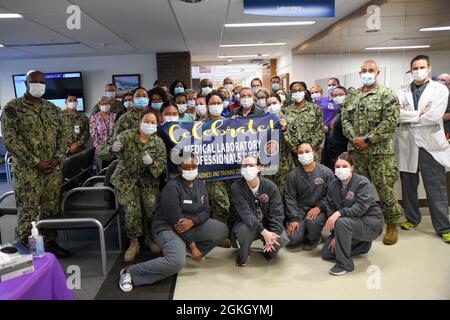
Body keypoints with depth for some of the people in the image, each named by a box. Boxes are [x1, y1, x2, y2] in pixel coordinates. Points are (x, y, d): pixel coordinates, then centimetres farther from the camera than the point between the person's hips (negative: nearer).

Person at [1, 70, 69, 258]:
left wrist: (58, 158, -4)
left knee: (51, 209, 11)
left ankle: (50, 243, 25)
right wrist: (35, 162, -15)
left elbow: (61, 135, 12)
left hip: (53, 169, 5)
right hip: (27, 170, -4)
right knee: (28, 212, -1)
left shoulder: (53, 108, 12)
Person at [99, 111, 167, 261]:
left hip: (148, 178, 2)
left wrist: (152, 163, -30)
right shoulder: (127, 135, -11)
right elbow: (103, 151, -13)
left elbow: (163, 164, -8)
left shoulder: (158, 142, -4)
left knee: (152, 207, -15)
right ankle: (134, 243, 6)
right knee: (132, 210, -15)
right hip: (126, 177, -2)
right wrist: (113, 149, -37)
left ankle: (150, 237, 11)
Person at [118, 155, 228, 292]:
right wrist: (192, 246, -21)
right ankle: (130, 272, -15)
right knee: (177, 261, -32)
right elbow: (176, 221, -24)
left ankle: (183, 248, 10)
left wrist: (192, 221, -24)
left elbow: (206, 210, -1)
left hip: (192, 225, 8)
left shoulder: (200, 184, 3)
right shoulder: (172, 187, -22)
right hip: (168, 227, -8)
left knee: (222, 229, -5)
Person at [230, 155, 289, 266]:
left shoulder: (270, 186, -12)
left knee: (282, 240, -24)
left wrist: (273, 234, -30)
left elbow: (277, 213, -14)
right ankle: (243, 256, -3)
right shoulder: (236, 187, -18)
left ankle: (269, 250, 14)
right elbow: (245, 213, -28)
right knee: (245, 228, -36)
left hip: (267, 223, 2)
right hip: (247, 224, -2)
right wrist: (264, 232, -39)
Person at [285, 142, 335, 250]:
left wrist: (319, 207, -16)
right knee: (293, 239, -16)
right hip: (300, 210, 1)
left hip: (319, 210, -1)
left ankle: (313, 239, 1)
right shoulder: (293, 175, 1)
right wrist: (293, 219, -10)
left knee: (312, 221, -35)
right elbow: (290, 198, -1)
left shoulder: (326, 172, -2)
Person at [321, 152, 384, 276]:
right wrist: (335, 236, -12)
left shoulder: (362, 182, -17)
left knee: (342, 222, -37)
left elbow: (361, 207, -29)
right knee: (326, 253, 4)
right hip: (351, 222, 7)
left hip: (371, 222, -7)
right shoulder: (332, 186, -2)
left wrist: (340, 213, -38)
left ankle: (344, 264, -19)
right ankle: (363, 245, 23)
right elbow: (331, 211, -5)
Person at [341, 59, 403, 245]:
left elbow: (391, 121, -12)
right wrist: (354, 138, -7)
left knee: (385, 188, 0)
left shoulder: (387, 95, -2)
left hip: (380, 151, -4)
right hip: (356, 151, 5)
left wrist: (368, 139, -15)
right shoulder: (351, 97, 14)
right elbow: (345, 119, 9)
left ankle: (392, 224, 17)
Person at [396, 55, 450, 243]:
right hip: (407, 145, 3)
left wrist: (409, 117, -6)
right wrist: (419, 113, -14)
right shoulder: (403, 92, 7)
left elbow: (434, 116, -15)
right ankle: (412, 218, 30)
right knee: (408, 186, 13)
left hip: (430, 146, -3)